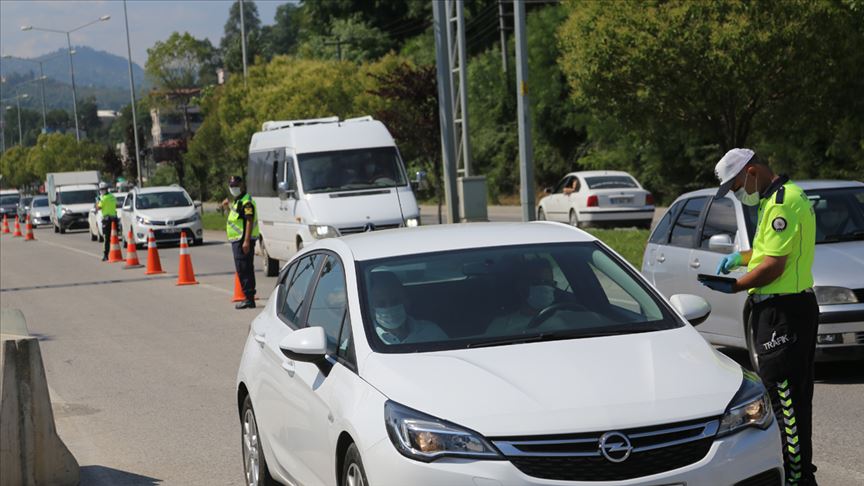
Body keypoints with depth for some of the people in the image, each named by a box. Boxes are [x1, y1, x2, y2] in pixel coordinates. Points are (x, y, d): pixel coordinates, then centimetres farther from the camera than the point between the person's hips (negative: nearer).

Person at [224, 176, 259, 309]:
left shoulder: (246, 202, -14)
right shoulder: (237, 201, 19)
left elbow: (250, 221, -21)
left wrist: (246, 241, -27)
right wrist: (228, 206, 23)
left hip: (243, 240, -11)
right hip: (238, 240, 11)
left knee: (244, 270, -11)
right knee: (245, 270, 13)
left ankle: (249, 299, -11)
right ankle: (249, 298, 17)